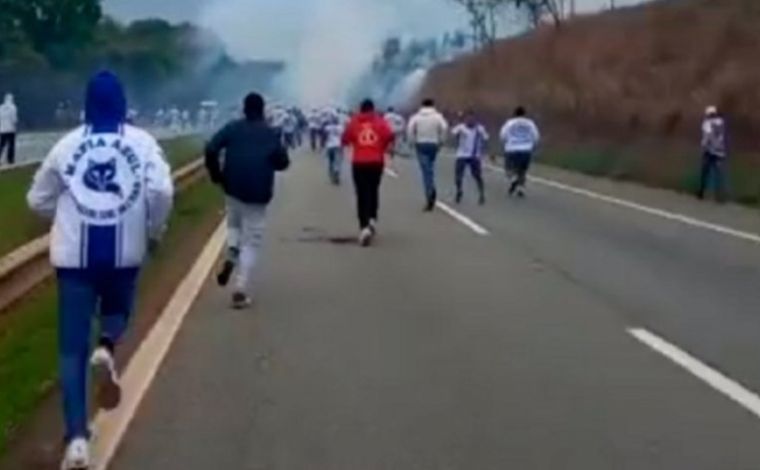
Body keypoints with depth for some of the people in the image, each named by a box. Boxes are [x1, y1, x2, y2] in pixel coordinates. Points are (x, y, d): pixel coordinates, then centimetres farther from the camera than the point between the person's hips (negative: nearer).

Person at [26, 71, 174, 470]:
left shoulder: (68, 144, 5)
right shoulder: (141, 141, 0)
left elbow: (38, 199, 11)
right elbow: (161, 190, -14)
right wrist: (155, 230, 3)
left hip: (75, 256, 0)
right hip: (124, 253, 0)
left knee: (72, 348, 4)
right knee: (117, 308, 30)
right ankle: (106, 350, -5)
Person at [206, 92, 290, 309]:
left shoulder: (232, 128, 5)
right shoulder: (271, 133, 5)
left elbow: (211, 149, -7)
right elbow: (283, 163, 5)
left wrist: (216, 175, 4)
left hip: (234, 188, 1)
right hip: (258, 193, -1)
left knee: (234, 224, 30)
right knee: (252, 242, 3)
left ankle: (231, 256, -1)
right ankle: (241, 290, -4)